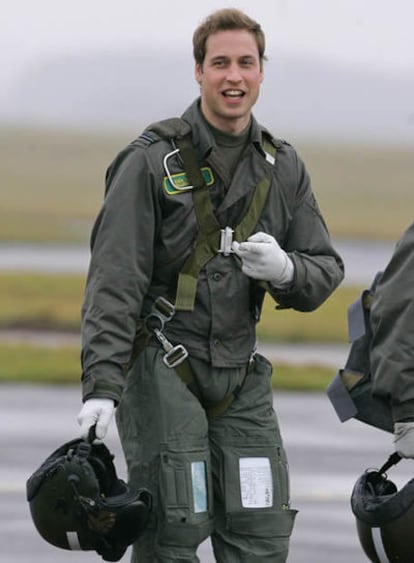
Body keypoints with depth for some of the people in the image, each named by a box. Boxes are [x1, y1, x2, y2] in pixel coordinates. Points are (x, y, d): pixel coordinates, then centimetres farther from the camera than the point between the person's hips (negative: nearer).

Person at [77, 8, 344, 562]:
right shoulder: (152, 161, -6)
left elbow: (326, 271, 12)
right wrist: (102, 385, -22)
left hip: (239, 374, 5)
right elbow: (114, 280, -12)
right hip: (161, 366, -5)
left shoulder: (284, 168, 10)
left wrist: (286, 270, -13)